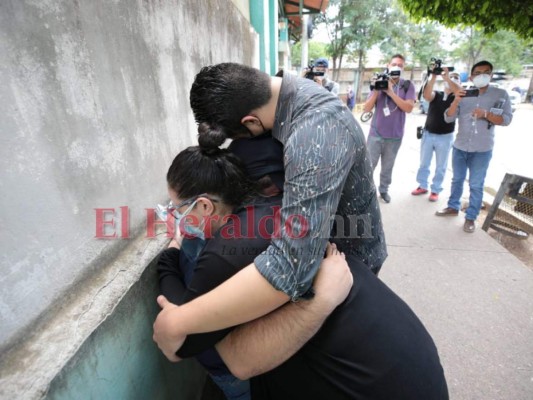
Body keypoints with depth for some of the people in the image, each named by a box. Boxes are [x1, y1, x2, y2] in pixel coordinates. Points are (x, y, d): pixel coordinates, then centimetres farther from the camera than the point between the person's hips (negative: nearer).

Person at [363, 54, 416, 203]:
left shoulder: (407, 85, 2)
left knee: (387, 167, 10)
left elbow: (408, 108, -12)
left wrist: (391, 92, -16)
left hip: (395, 136, 1)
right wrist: (376, 91, -15)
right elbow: (366, 109, -1)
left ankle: (384, 190, 26)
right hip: (376, 133, 0)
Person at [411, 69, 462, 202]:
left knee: (441, 166, 7)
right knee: (424, 163, 10)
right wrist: (433, 77, -29)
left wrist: (446, 76, -26)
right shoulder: (436, 94, 3)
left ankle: (435, 190, 17)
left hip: (445, 137, -1)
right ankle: (422, 186, 24)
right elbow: (427, 95, -20)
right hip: (428, 134, 1)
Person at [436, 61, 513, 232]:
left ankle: (471, 217, 12)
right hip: (459, 147, 3)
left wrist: (485, 114, -21)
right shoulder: (464, 95, 2)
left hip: (482, 150, -2)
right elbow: (448, 118, -5)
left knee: (476, 185, 2)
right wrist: (456, 101, -20)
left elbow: (507, 119, -6)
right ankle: (453, 207, 31)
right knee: (457, 180, 15)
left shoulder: (501, 94, -2)